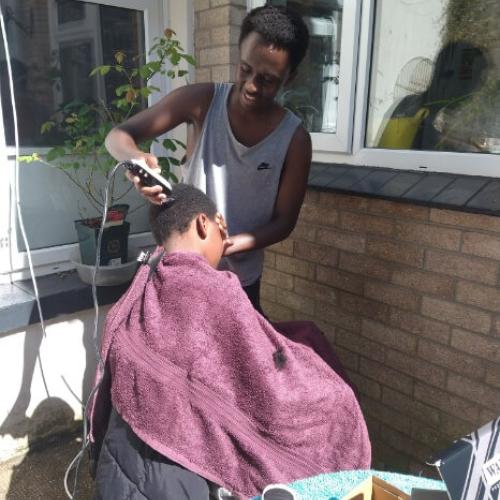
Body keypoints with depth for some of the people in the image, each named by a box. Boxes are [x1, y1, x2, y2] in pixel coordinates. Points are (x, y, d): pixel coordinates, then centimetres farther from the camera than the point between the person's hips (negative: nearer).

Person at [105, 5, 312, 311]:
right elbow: (118, 136, -10)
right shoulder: (202, 101, -13)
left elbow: (284, 223, -10)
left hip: (241, 278, 0)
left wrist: (231, 244, -28)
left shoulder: (295, 139, -13)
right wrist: (136, 159, -34)